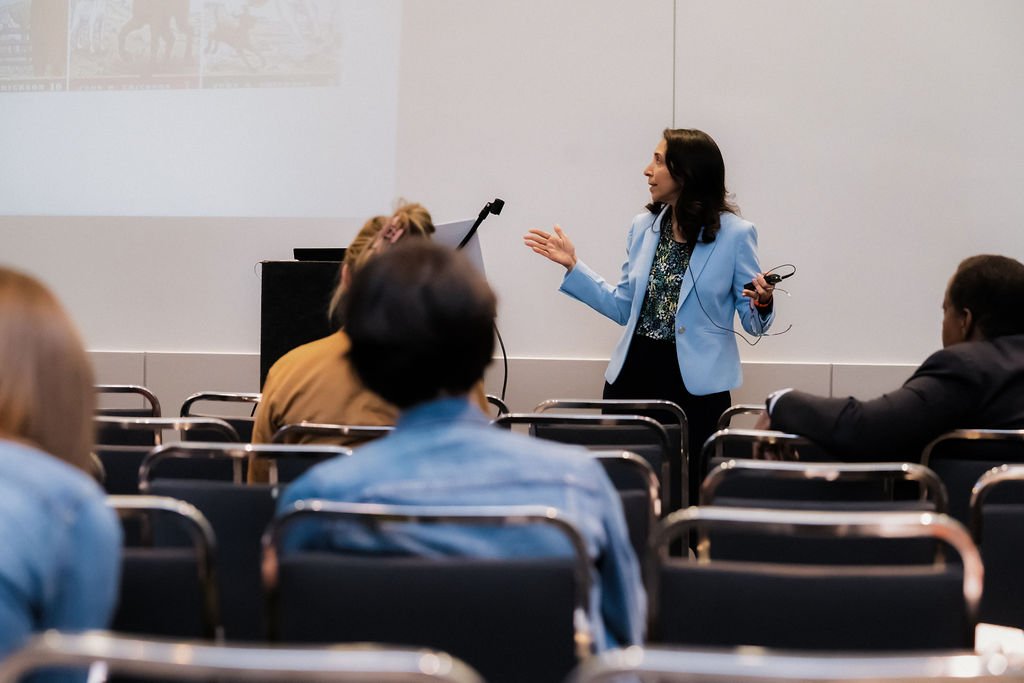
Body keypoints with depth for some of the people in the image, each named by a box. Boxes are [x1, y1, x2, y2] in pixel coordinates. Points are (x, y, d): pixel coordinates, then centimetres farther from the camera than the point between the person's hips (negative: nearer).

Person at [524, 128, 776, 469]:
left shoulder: (735, 234, -8)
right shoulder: (643, 227, 7)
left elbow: (753, 322, -4)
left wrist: (763, 304, -26)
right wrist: (573, 265, 11)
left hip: (696, 385, -4)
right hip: (632, 374, 5)